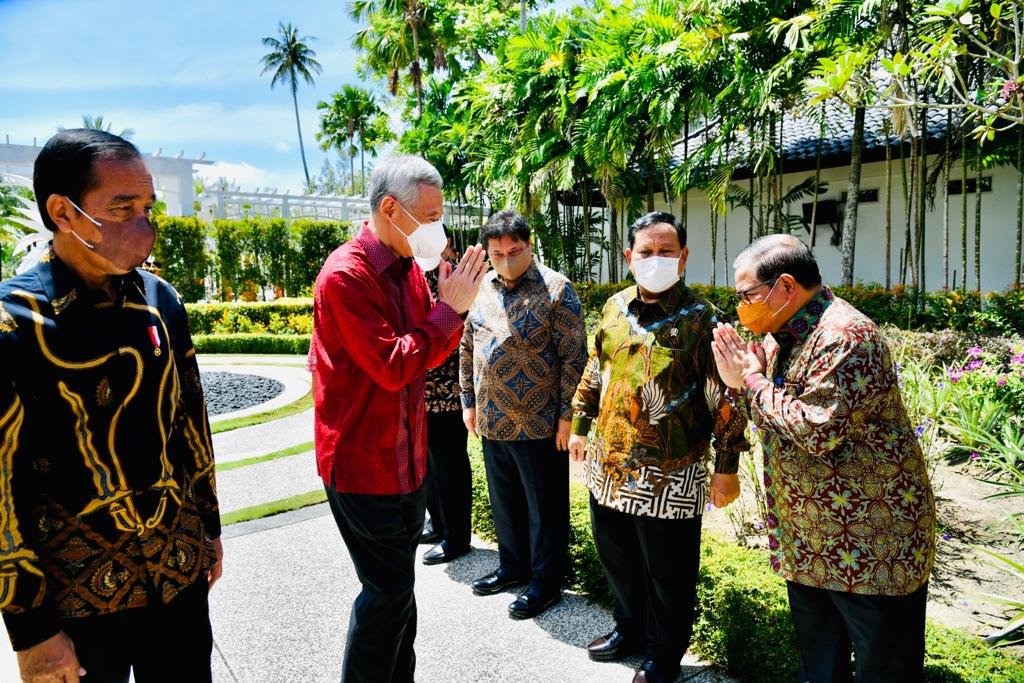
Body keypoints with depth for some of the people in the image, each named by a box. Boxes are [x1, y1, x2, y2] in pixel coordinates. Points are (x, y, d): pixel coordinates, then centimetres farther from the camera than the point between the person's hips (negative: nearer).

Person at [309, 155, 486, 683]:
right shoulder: (346, 274, -19)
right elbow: (392, 367, -24)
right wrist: (448, 309, -18)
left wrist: (455, 306, -7)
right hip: (364, 460, -8)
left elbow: (430, 356, 9)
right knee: (389, 592, 2)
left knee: (397, 585, 20)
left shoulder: (410, 268, 7)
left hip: (408, 456, 8)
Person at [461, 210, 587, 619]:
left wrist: (568, 414, -14)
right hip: (492, 422, 6)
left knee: (545, 506, 7)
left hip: (539, 424, -6)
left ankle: (545, 582, 22)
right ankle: (513, 565, 38)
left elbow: (574, 356, -12)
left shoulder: (555, 289, -10)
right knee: (504, 500, 19)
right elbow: (468, 349, 15)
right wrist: (469, 401, 13)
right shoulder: (481, 290, 7)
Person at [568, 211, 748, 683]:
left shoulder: (699, 318, -9)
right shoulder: (615, 307, 6)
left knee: (667, 572, 10)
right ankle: (630, 627, 45)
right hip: (609, 463, 5)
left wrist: (726, 466, -12)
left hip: (670, 473, -5)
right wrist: (579, 425, 17)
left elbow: (724, 396, -10)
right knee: (616, 556, 21)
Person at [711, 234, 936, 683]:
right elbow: (776, 415, 14)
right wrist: (740, 380, -5)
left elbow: (817, 430, -29)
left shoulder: (844, 336, -23)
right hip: (809, 541, 9)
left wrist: (752, 381, -17)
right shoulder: (781, 335, 8)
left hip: (870, 541, -9)